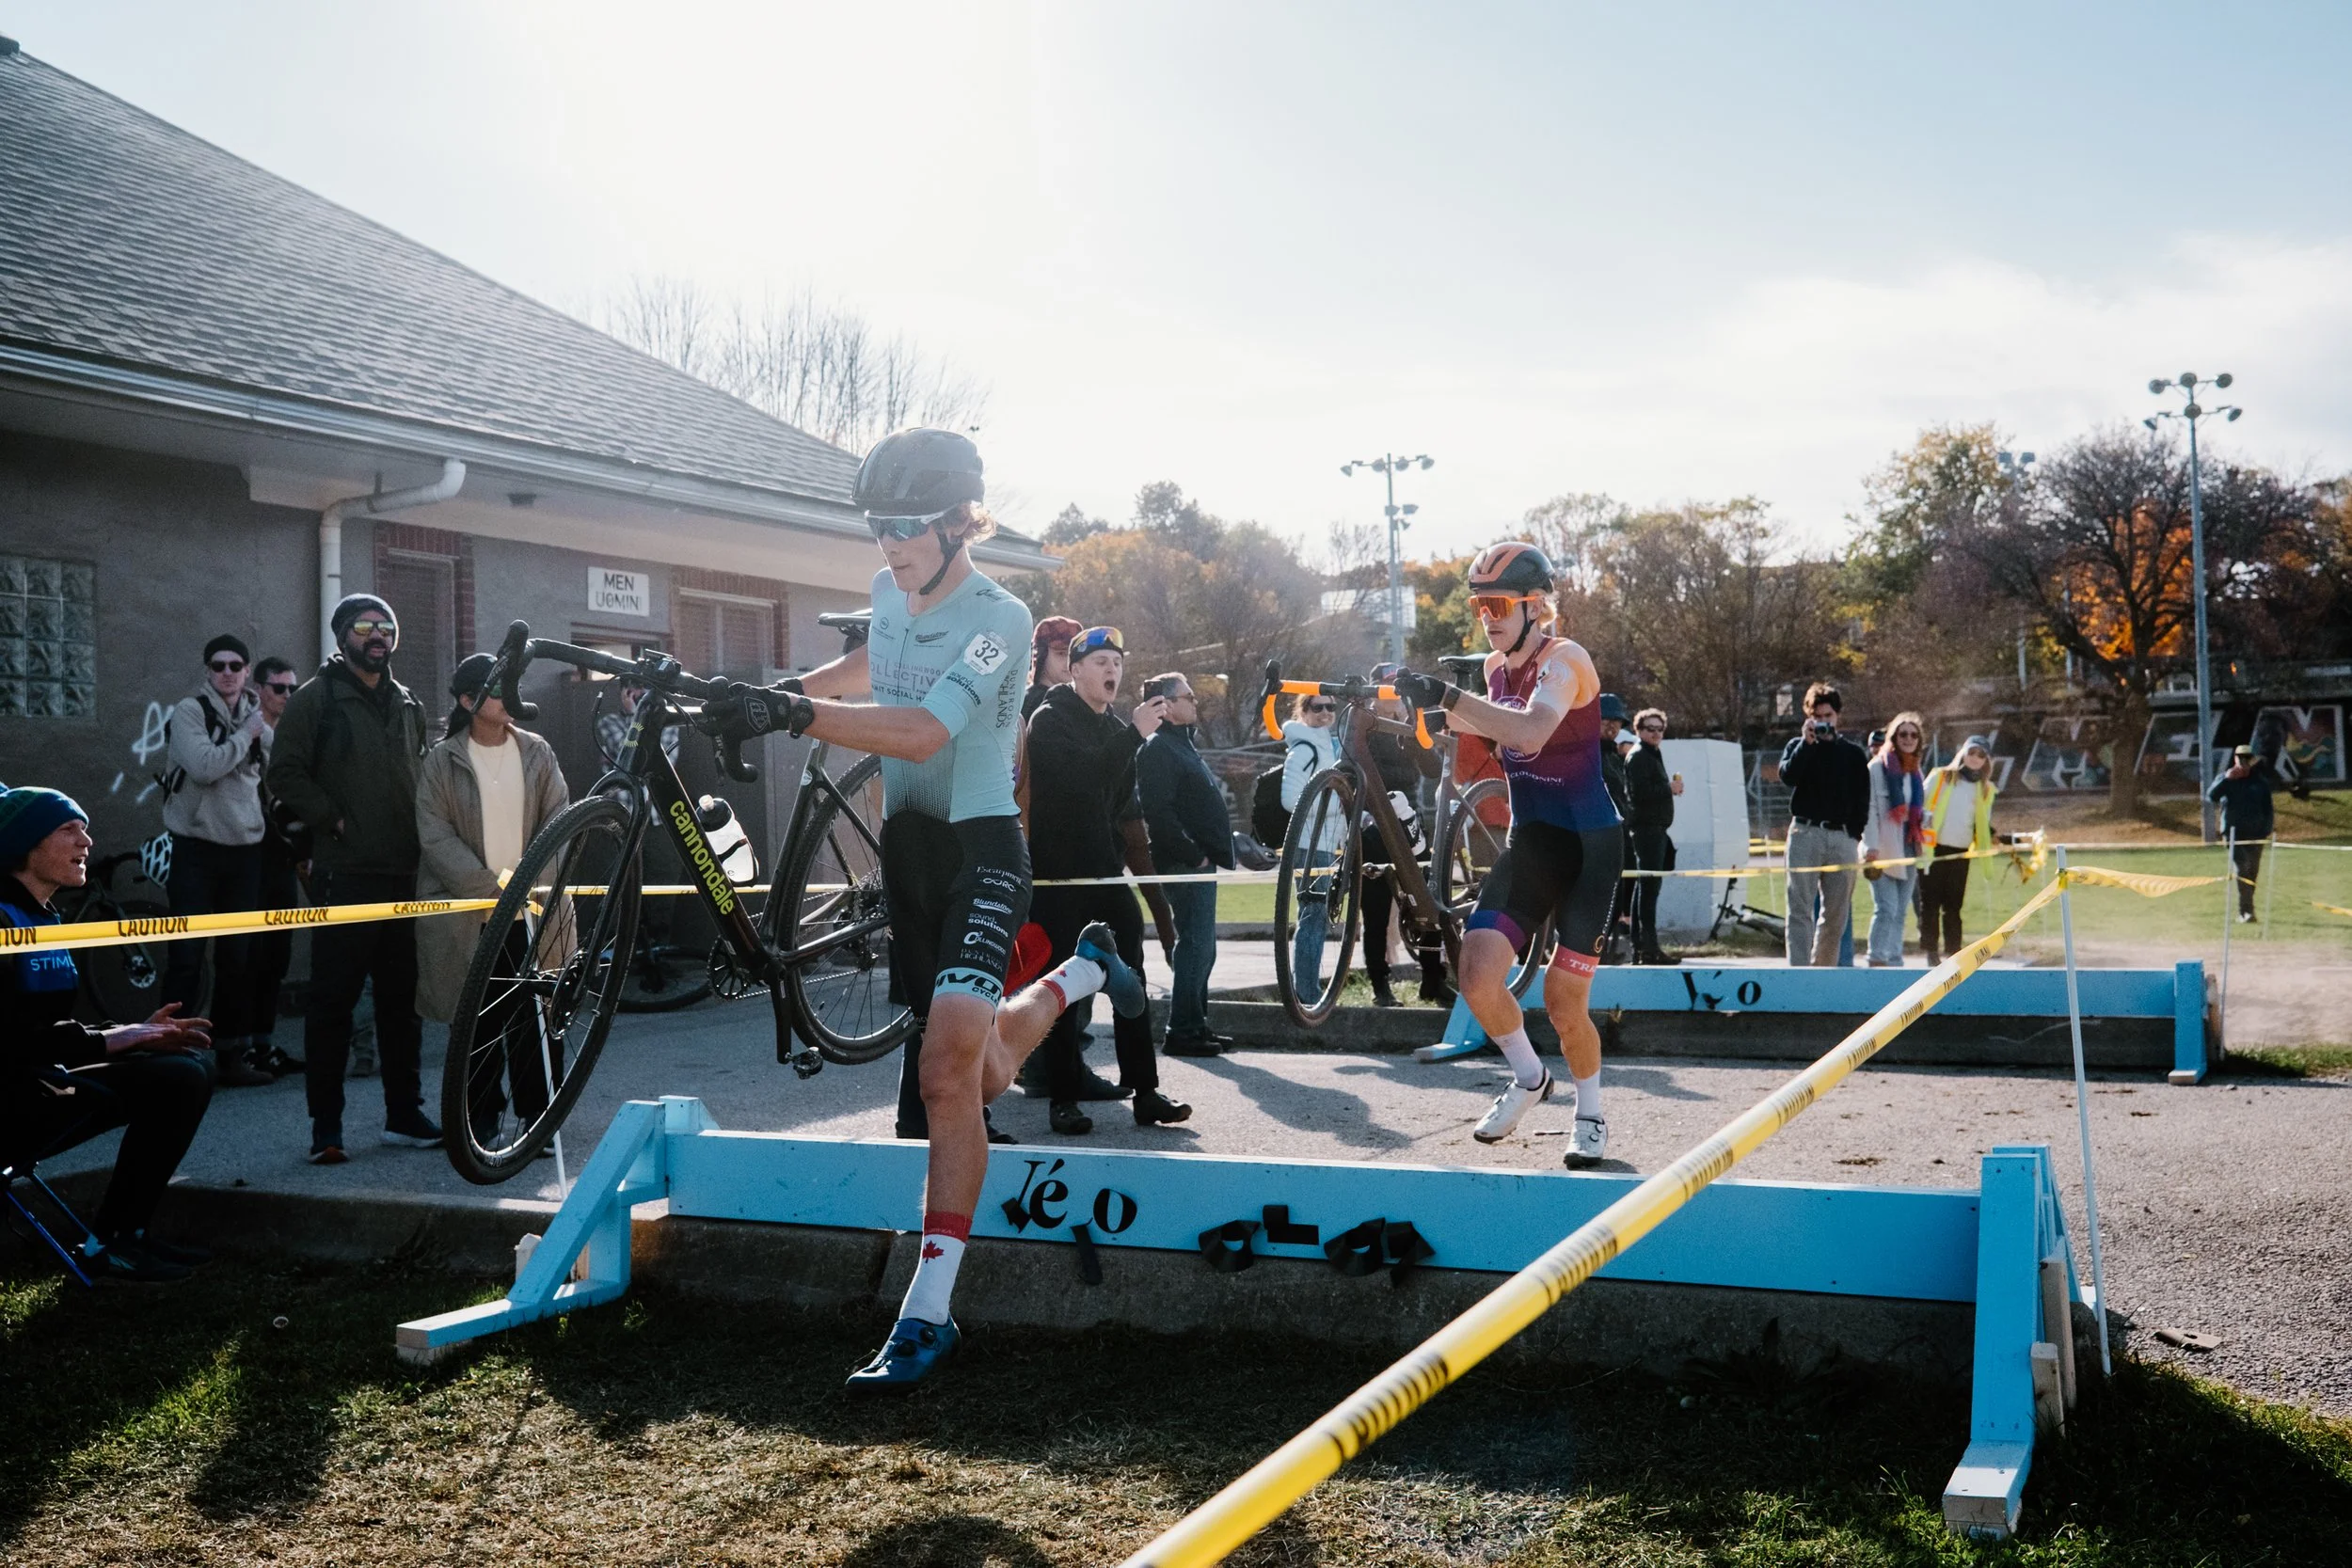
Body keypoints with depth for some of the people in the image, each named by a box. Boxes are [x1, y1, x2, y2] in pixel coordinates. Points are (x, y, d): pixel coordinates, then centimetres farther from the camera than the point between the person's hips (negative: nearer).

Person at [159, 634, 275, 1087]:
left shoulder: (255, 716, 11)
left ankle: (232, 1055, 16)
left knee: (238, 959, 9)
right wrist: (246, 735, -12)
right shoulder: (189, 712, -6)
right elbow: (204, 766, -22)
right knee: (186, 957, -5)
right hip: (197, 849, -5)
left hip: (245, 849, 5)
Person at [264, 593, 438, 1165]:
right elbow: (285, 772, -5)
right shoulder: (317, 698, 0)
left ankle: (405, 1115, 19)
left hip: (405, 874, 6)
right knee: (333, 1000, -3)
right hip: (344, 874, -5)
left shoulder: (407, 704, 17)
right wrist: (333, 818, -10)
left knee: (402, 999, 10)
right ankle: (326, 1127, 2)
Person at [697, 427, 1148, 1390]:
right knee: (984, 1077, 18)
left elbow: (923, 731, -32)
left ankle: (928, 1313, -17)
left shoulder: (999, 618, -18)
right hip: (907, 849, 7)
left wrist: (793, 714, -41)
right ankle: (1082, 971, 48)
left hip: (981, 850, -7)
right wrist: (779, 691, 13)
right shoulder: (890, 592, 5)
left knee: (948, 1066, -22)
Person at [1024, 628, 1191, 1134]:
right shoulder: (1050, 719, -6)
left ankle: (1145, 1092, 5)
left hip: (1106, 874, 6)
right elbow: (1081, 778, -24)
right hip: (1058, 877, -6)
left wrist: (1136, 859, 12)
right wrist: (1134, 735, -29)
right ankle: (1064, 1099, 3)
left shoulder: (1117, 730, 16)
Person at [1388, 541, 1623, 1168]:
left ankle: (1591, 1116, 24)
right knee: (1477, 973, -11)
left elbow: (1531, 731, -37)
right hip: (1528, 841, 6)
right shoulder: (1497, 667, 6)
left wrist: (1449, 695, -44)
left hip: (1589, 846, -6)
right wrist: (1429, 707, 10)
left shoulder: (1565, 660, -17)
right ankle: (1527, 1078, 16)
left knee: (1563, 1003, -2)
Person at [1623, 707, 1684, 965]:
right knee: (1649, 886, -13)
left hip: (1654, 828, 11)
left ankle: (1640, 948, 17)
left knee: (1645, 886, 12)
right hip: (1646, 826, -11)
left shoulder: (1652, 755, 22)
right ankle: (1648, 947, -15)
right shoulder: (1639, 756, -10)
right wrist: (1670, 789, -12)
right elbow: (1639, 793, -22)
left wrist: (1671, 787, 6)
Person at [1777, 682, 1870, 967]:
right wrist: (1807, 743, -14)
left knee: (1836, 915, 3)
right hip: (1805, 834, -2)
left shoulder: (1853, 754, 13)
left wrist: (1854, 835, 1)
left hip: (1842, 839, 2)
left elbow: (1862, 799, 11)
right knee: (1800, 909, -8)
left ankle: (1822, 969, 12)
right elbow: (1787, 775, -10)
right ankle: (1798, 974, -12)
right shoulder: (1798, 747, 11)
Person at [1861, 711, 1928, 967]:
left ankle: (1894, 962, 12)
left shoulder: (1915, 772, 17)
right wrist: (1871, 848, -17)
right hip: (1882, 852, -6)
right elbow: (1869, 810, -10)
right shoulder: (1877, 768, -4)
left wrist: (1924, 819, 5)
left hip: (1907, 851, 6)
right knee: (1886, 908, -14)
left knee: (1899, 912, 7)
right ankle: (1877, 962, -13)